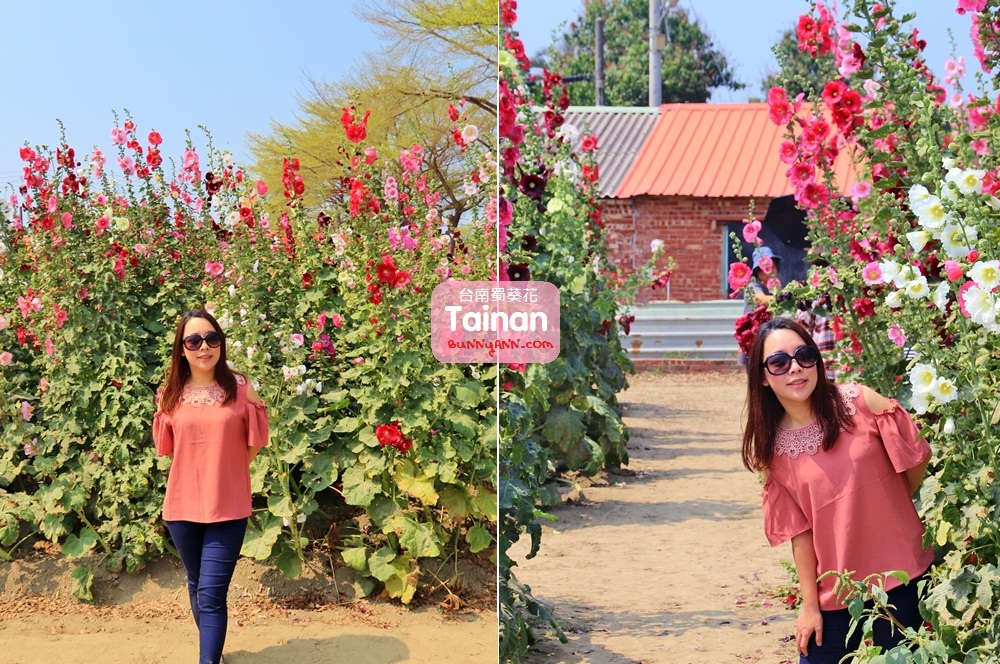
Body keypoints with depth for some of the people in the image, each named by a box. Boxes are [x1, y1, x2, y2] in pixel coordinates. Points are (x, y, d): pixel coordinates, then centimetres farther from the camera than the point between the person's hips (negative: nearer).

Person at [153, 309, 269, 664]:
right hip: (183, 505, 3)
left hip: (227, 506, -3)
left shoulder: (239, 387, -5)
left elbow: (255, 444, 3)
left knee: (211, 594, -9)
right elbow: (166, 448, 10)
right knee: (196, 586, 19)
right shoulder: (172, 393, 1)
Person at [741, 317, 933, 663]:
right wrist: (809, 604, -2)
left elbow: (918, 458, 2)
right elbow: (799, 531, -1)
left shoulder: (860, 401, -9)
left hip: (900, 576, -1)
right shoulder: (773, 448, -3)